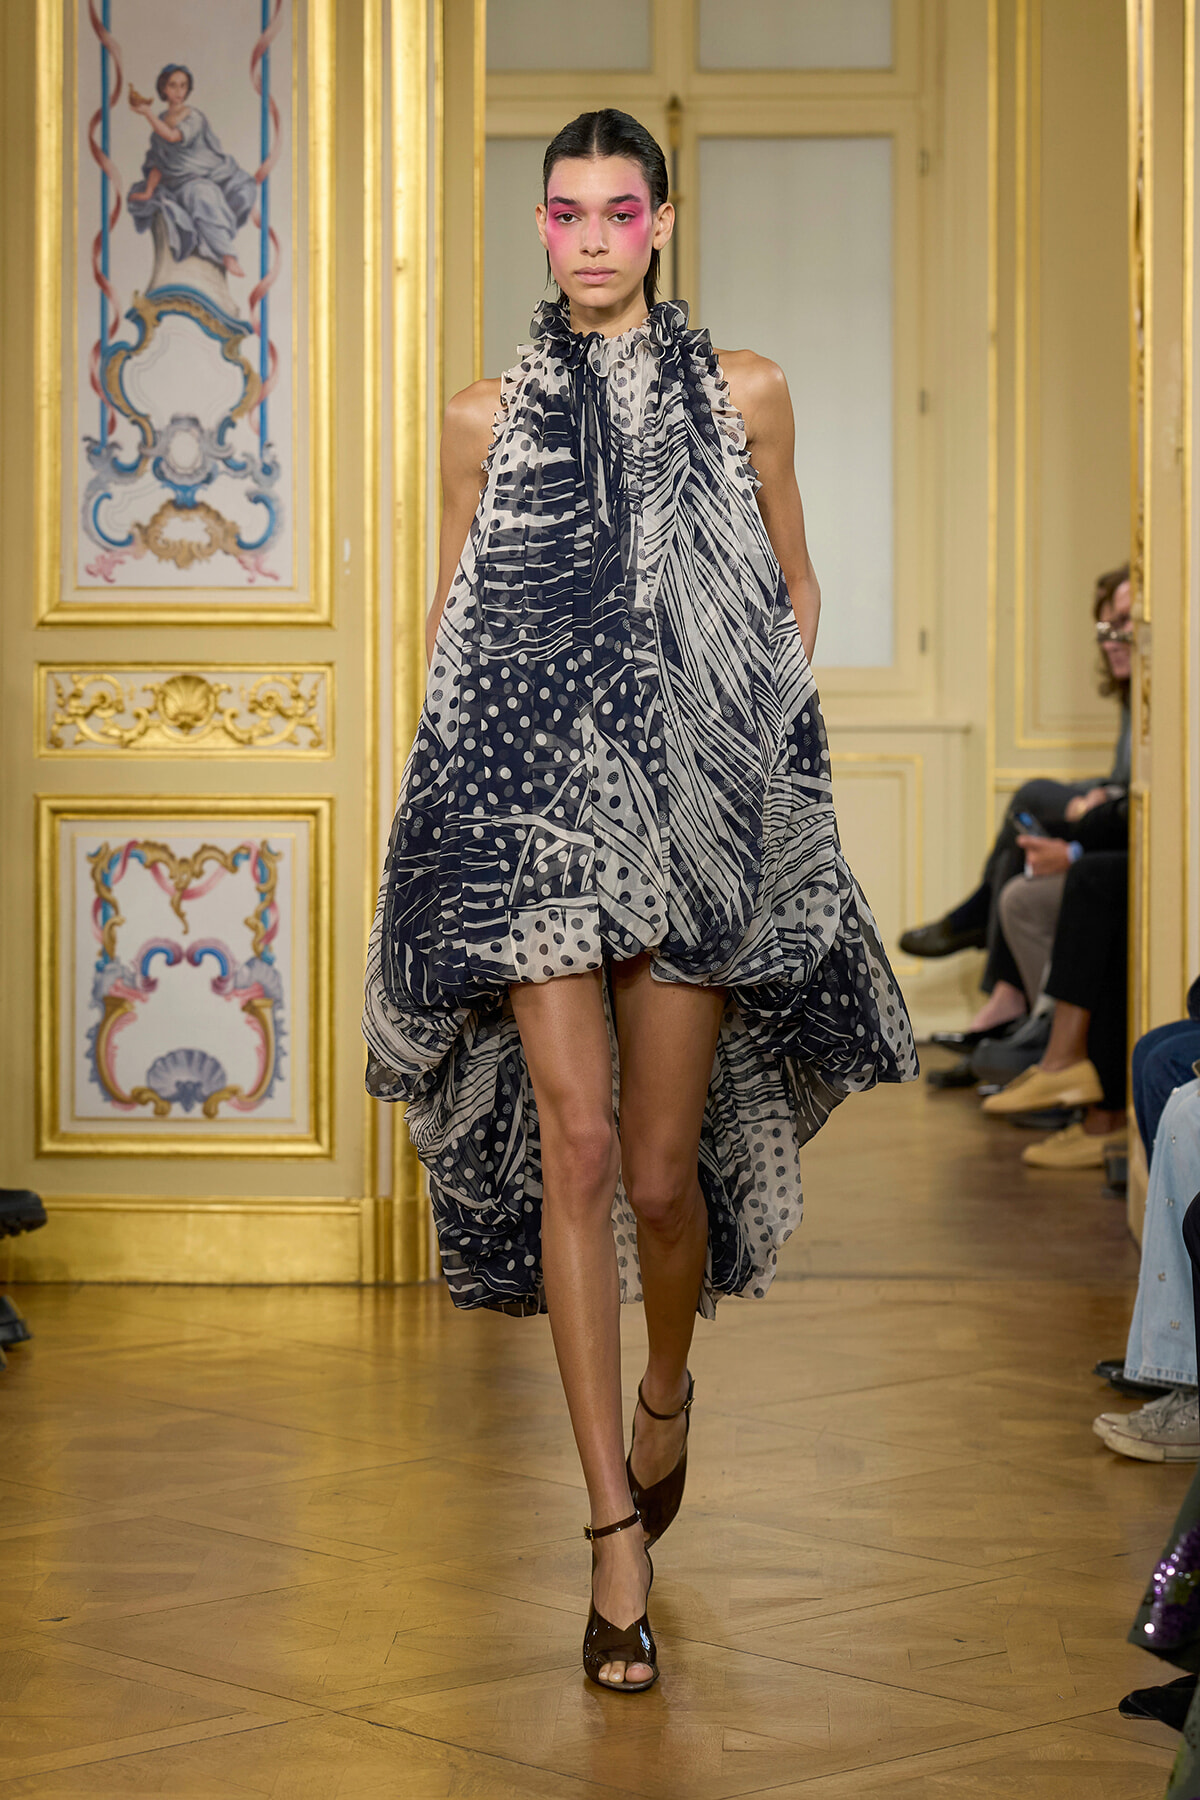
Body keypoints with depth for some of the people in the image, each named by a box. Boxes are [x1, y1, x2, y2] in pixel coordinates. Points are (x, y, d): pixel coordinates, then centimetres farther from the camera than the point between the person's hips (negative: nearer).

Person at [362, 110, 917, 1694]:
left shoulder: (744, 393, 8)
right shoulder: (489, 417, 10)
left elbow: (796, 587, 16)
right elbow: (453, 611, 16)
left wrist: (749, 733, 7)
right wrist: (481, 756, 5)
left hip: (695, 811, 0)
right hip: (531, 804, 0)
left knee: (662, 1172, 0)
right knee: (575, 1144, -10)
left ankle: (667, 1389, 35)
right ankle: (617, 1536, -5)